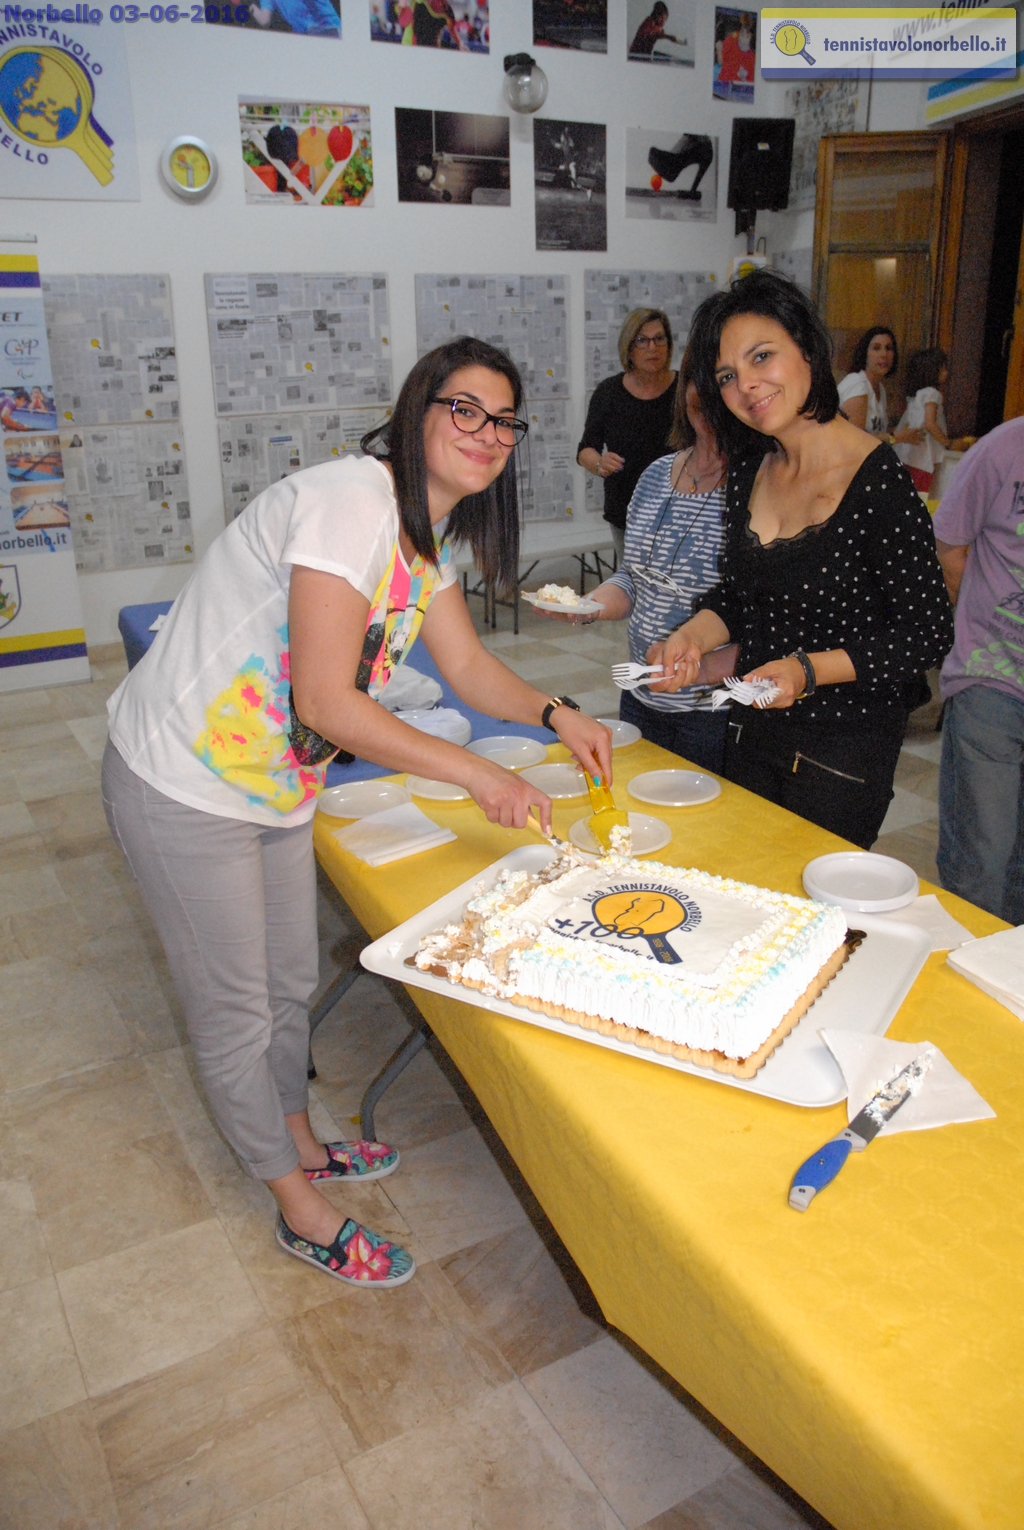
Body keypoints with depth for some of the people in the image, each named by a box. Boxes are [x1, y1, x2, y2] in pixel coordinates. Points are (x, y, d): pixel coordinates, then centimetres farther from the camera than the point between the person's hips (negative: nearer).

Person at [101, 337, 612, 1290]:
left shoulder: (427, 531, 4)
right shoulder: (351, 502, -26)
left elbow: (467, 665, 9)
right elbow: (326, 702, -29)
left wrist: (556, 714, -8)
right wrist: (473, 772, -24)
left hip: (278, 784, 9)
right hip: (182, 786, -9)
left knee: (290, 985, 23)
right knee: (235, 1012, 9)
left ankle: (296, 1142, 48)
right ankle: (301, 1210, 28)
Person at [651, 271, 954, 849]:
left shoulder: (880, 483, -20)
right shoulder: (750, 467, 1)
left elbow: (928, 633, -16)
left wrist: (808, 670, -25)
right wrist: (694, 635, -8)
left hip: (844, 752, -6)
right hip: (754, 735, 7)